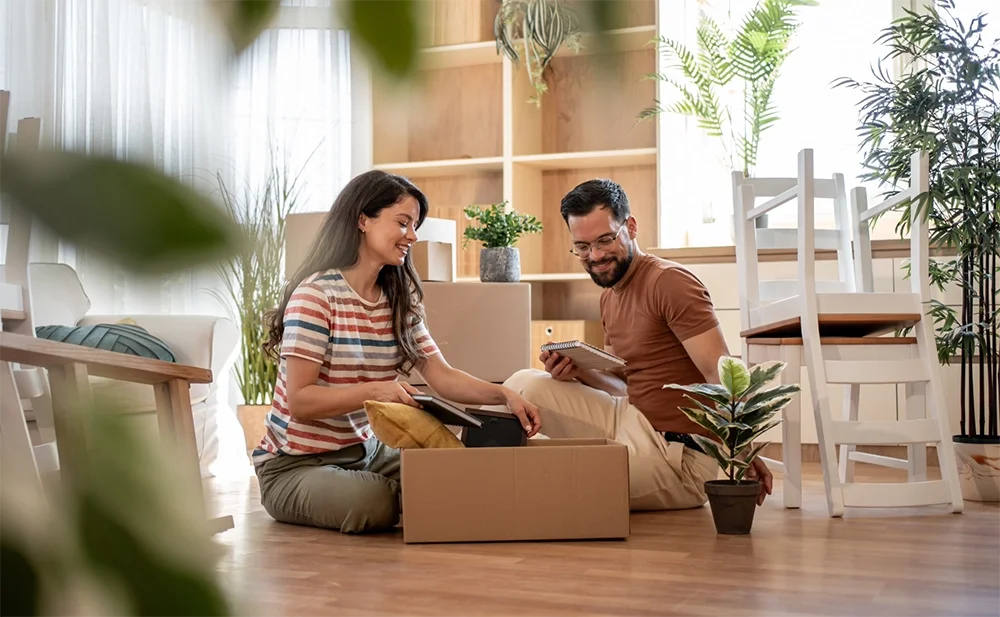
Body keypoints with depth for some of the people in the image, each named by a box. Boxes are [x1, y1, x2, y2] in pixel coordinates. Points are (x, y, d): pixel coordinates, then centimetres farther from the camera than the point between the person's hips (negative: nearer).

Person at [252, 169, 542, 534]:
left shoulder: (398, 301, 7)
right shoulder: (316, 295, -16)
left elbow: (442, 376, -1)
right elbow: (300, 400, -20)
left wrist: (503, 394, -17)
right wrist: (374, 390, -34)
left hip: (365, 450, 6)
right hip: (295, 463, -6)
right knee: (373, 503, -33)